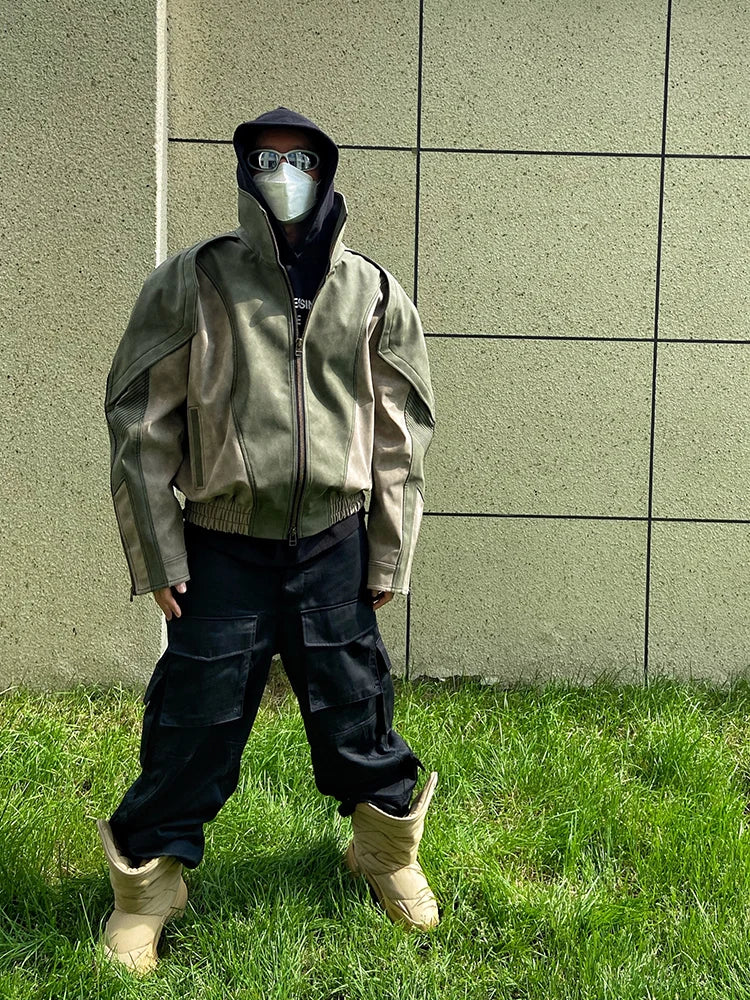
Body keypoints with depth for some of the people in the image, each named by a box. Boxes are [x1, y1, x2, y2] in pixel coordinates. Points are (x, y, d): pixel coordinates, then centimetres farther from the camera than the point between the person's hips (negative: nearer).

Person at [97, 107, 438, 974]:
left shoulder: (371, 294, 2)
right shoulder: (192, 284, -4)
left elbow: (400, 435, 7)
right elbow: (140, 423, -2)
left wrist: (388, 559, 5)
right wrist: (157, 557, -5)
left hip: (333, 546, 2)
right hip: (223, 548, -1)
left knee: (355, 709, 12)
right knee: (193, 722, 4)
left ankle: (388, 852, 37)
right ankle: (147, 884, 25)